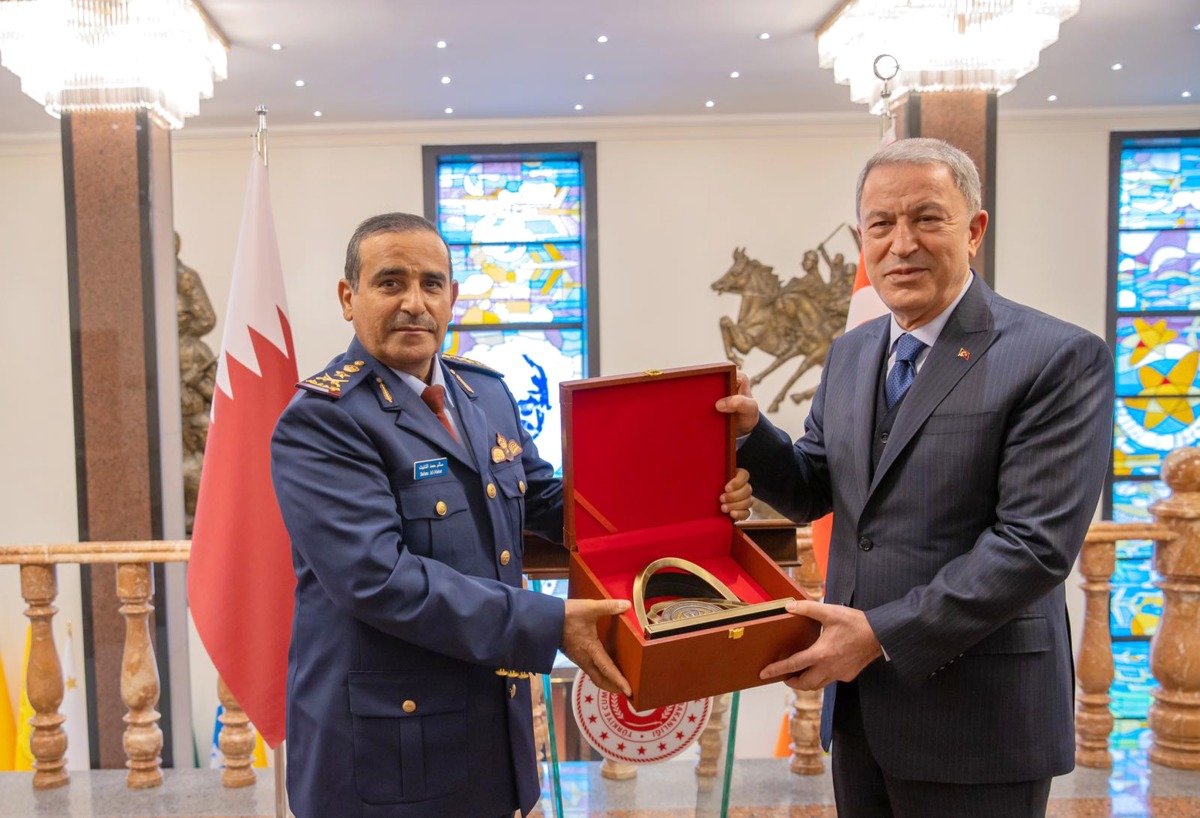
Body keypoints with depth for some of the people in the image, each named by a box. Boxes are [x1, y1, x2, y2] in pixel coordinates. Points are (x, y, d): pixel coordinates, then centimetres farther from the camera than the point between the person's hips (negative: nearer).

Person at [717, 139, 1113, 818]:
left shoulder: (1060, 358, -13)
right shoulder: (850, 353, 8)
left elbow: (1037, 543, -20)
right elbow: (811, 494, 11)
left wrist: (884, 633, -22)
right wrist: (750, 431, -8)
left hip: (975, 716, -6)